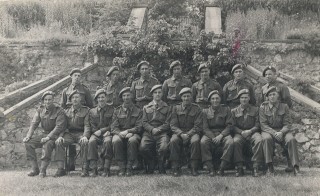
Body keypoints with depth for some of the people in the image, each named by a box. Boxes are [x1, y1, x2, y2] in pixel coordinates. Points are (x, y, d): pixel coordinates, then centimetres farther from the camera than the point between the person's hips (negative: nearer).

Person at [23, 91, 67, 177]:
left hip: (54, 135, -6)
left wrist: (48, 137, -28)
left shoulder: (59, 111, -10)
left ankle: (43, 170, -29)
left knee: (47, 144, -37)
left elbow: (59, 127, -17)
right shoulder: (40, 110, 7)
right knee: (28, 142, -16)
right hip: (43, 133, 6)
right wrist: (28, 135, -13)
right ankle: (35, 169, -12)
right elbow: (34, 124, 3)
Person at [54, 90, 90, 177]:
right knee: (58, 142, -25)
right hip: (69, 133, 3)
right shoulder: (66, 111, 14)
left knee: (85, 142, -36)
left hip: (81, 133, -3)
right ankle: (60, 168, -23)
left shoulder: (86, 110, 4)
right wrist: (61, 136, -8)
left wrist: (85, 136, -21)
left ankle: (85, 167, -28)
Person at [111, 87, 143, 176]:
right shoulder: (117, 111, 14)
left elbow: (139, 127, 0)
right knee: (116, 141, -34)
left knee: (132, 140, -37)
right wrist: (120, 133, -16)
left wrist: (128, 131, -15)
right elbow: (114, 127, 5)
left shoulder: (138, 111, 10)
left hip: (133, 133, -1)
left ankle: (129, 167, -24)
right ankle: (122, 167, -22)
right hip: (119, 133, 1)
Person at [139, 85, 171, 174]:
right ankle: (151, 164, 3)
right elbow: (144, 122, 9)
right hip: (148, 132, 1)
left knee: (163, 148, -31)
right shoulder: (146, 107, 18)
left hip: (162, 132, -1)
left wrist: (158, 129, -10)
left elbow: (168, 123, 6)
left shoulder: (167, 107, 14)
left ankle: (161, 166, -2)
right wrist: (152, 129, -10)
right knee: (142, 148, -27)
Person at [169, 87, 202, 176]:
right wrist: (181, 134, -16)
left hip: (192, 133, -1)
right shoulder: (176, 108, 9)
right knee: (173, 141, -32)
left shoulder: (196, 109, 6)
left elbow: (198, 126, -1)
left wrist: (188, 134, -16)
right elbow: (173, 125, 2)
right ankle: (175, 168, -22)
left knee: (195, 141, -34)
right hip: (179, 132, 1)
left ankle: (194, 168, -22)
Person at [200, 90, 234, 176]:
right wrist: (213, 137, -17)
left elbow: (229, 125, 1)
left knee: (230, 142, -33)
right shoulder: (205, 111, 9)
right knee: (203, 142, -33)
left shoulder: (226, 109, 9)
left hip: (223, 133, 0)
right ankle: (211, 168, -28)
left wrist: (221, 135, -16)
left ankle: (221, 168, -28)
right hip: (210, 134, 0)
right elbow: (205, 128, 1)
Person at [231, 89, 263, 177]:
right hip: (239, 133, 0)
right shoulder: (234, 111, 13)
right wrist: (242, 132, -13)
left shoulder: (255, 109, 13)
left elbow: (258, 125, 6)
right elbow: (233, 126, 5)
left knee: (259, 140, -34)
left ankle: (255, 167, -28)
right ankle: (240, 167, -26)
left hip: (253, 132, 0)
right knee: (236, 141, -35)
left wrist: (250, 131, -14)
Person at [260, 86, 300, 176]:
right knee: (267, 139, -36)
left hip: (282, 130, 1)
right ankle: (270, 167, -32)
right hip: (268, 131, -1)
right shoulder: (263, 107, 3)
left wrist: (281, 132, -22)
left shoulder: (284, 107, 6)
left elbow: (286, 124, 1)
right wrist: (274, 133, -21)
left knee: (291, 139, -30)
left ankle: (295, 168, -28)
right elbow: (263, 125, -4)